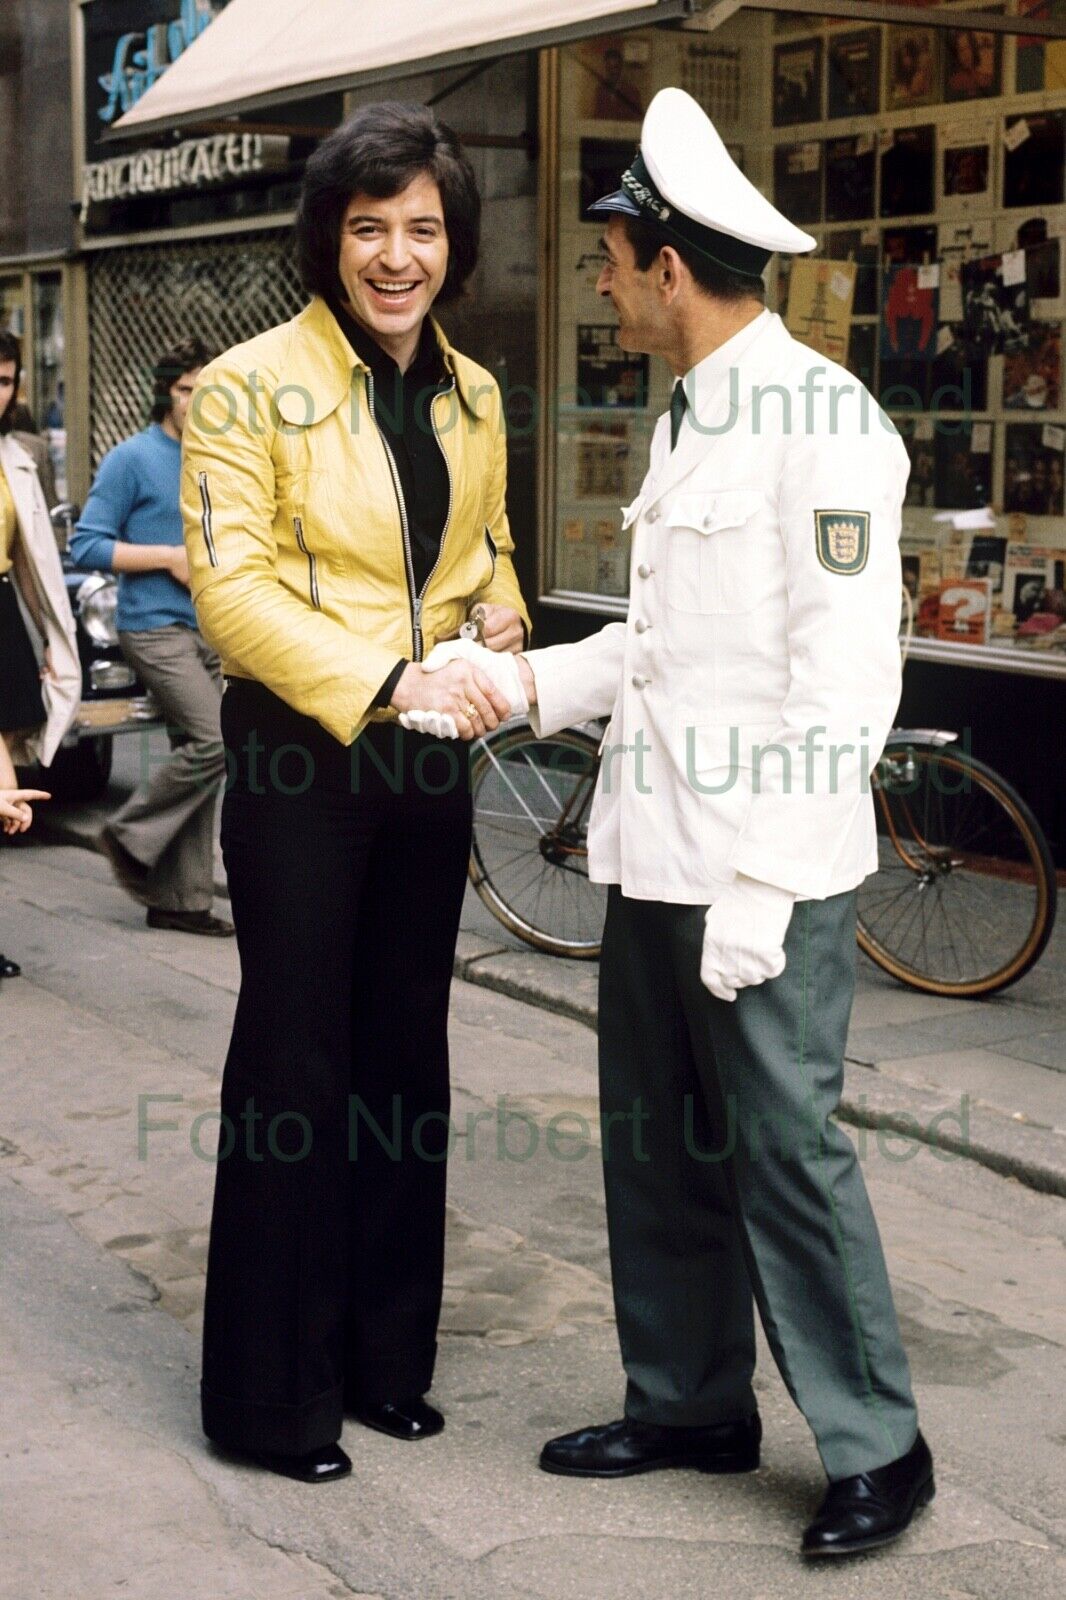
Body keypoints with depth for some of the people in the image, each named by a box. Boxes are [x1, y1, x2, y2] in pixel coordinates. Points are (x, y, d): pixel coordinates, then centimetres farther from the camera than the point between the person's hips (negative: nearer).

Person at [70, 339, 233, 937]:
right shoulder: (133, 458, -6)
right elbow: (87, 545, -10)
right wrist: (170, 557, -15)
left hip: (207, 629, 7)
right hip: (156, 627, -7)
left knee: (196, 756, 6)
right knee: (215, 744, -18)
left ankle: (181, 899, 13)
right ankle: (131, 836, 3)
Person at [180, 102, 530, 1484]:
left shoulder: (474, 396, 9)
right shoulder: (252, 387, -9)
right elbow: (230, 584, -16)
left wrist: (498, 637, -4)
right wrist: (386, 681, -25)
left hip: (427, 760, 6)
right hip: (300, 756, -6)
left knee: (407, 1054, 13)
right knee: (295, 1061, 0)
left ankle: (385, 1356, 28)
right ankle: (271, 1394, 14)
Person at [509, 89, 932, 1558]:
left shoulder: (823, 421, -13)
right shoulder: (688, 422, 16)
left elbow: (847, 677, -18)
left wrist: (762, 884, -21)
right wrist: (527, 682, 12)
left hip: (768, 873, -9)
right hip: (657, 856, 9)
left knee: (783, 1147, -2)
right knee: (657, 1145, 15)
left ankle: (877, 1448, 14)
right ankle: (690, 1404, 31)